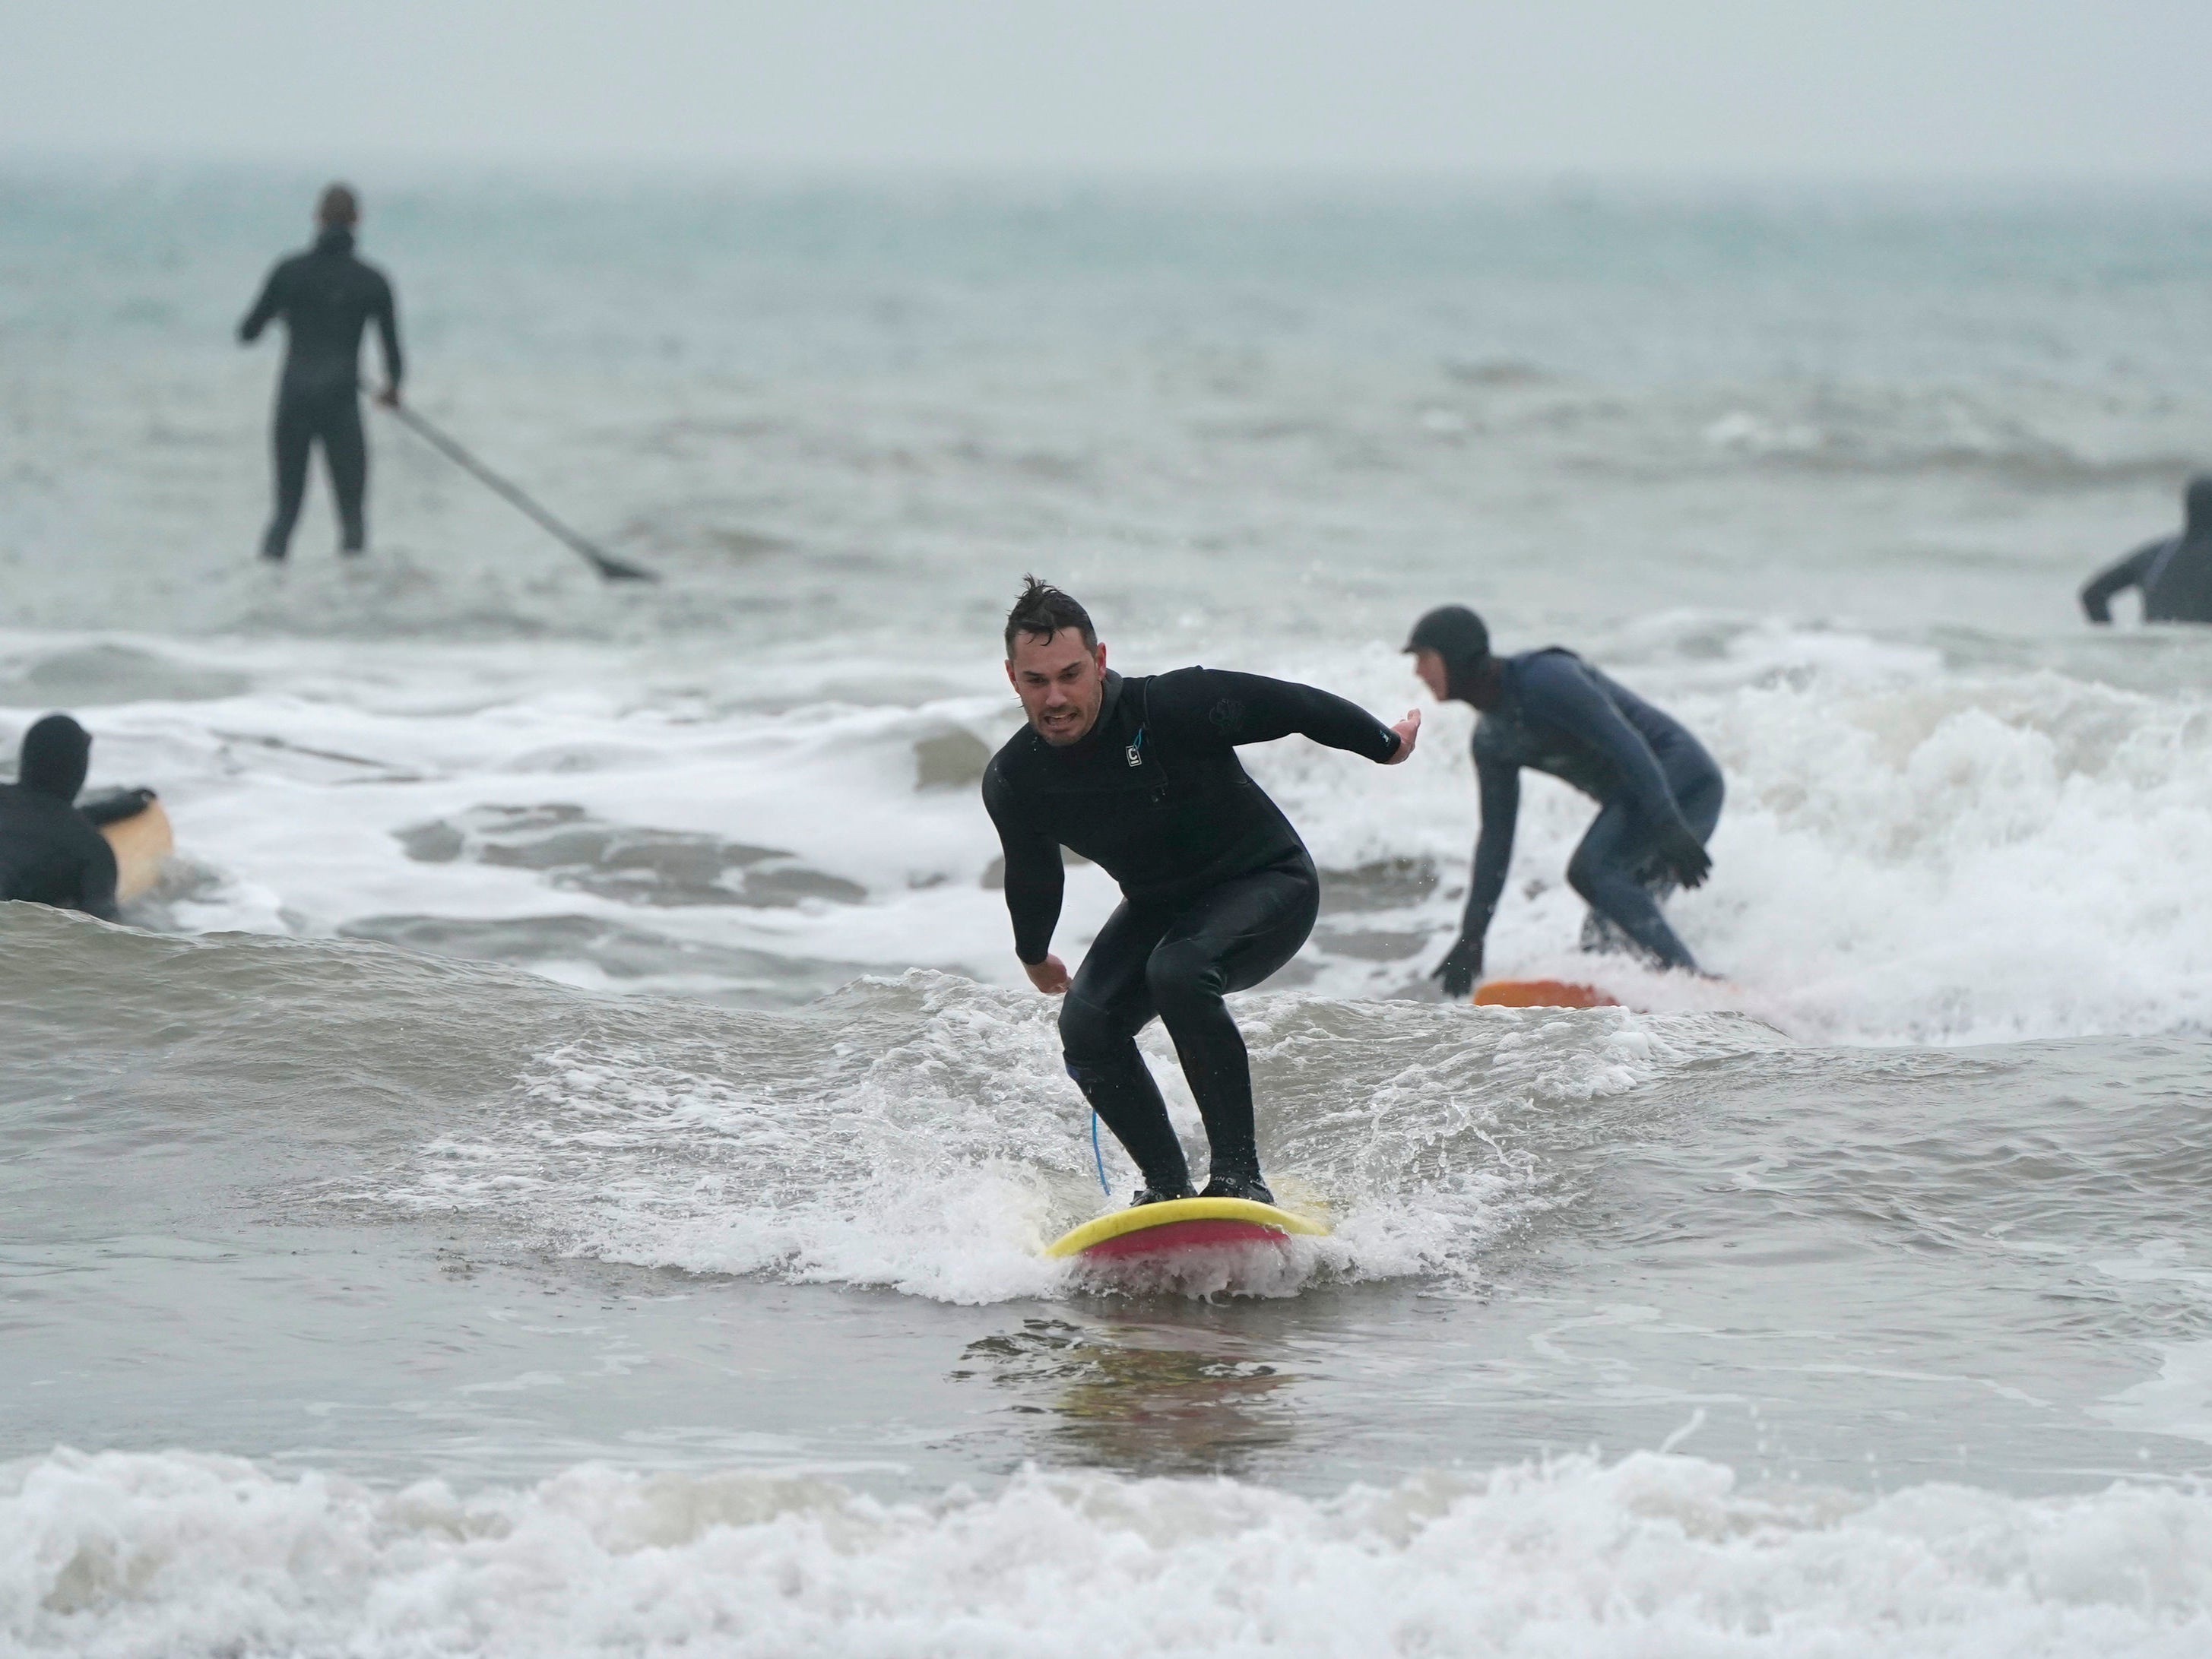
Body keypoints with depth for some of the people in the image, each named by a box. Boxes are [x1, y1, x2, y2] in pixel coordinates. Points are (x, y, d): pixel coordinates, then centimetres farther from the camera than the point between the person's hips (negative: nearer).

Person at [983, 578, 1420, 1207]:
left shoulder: (1172, 707, -29)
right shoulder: (1012, 783, -14)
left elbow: (1291, 705, -13)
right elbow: (1032, 875, 9)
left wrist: (1385, 744, 1)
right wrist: (1034, 954, 26)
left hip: (1269, 886, -5)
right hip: (1159, 905, 5)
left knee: (1178, 972, -34)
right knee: (1086, 1027, -18)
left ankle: (1240, 1178, -30)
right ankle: (1168, 1188, -3)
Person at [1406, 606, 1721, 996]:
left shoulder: (1543, 678, -17)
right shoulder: (1490, 741, 12)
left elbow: (1626, 744, -24)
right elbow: (1496, 836, 17)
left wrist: (1667, 828, -32)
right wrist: (1472, 936, 14)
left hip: (1679, 777, -10)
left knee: (1591, 871, -25)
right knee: (1605, 936, 3)